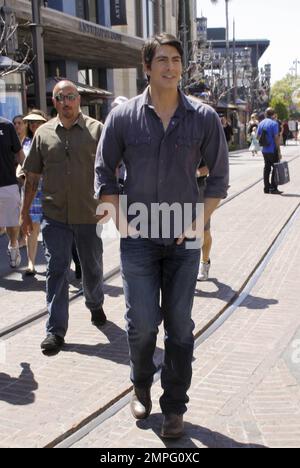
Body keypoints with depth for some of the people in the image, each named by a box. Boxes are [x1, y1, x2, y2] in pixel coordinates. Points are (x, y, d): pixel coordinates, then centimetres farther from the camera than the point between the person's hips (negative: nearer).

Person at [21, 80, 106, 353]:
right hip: (55, 217, 1)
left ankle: (95, 305, 43)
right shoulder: (44, 134, 5)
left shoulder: (96, 130, -1)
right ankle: (56, 330, 5)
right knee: (57, 271, -1)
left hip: (89, 215, -1)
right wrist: (25, 212, 9)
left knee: (93, 268, 15)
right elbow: (32, 177, 10)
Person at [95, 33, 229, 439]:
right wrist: (122, 222, -3)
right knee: (142, 323, -1)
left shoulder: (204, 118, -1)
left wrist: (196, 221, -4)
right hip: (138, 238, 0)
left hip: (184, 239, 1)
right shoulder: (123, 117, -2)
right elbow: (104, 173, 5)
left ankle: (174, 407, 22)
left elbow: (219, 176, 5)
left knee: (180, 326, 6)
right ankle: (141, 387, 28)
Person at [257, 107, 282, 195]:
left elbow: (258, 136, 14)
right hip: (273, 150, -7)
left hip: (264, 150, 7)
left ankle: (267, 188, 14)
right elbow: (276, 138, -16)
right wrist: (279, 151, -13)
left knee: (267, 168, 12)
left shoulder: (261, 123, 9)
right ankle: (273, 188, -2)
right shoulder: (274, 123, -13)